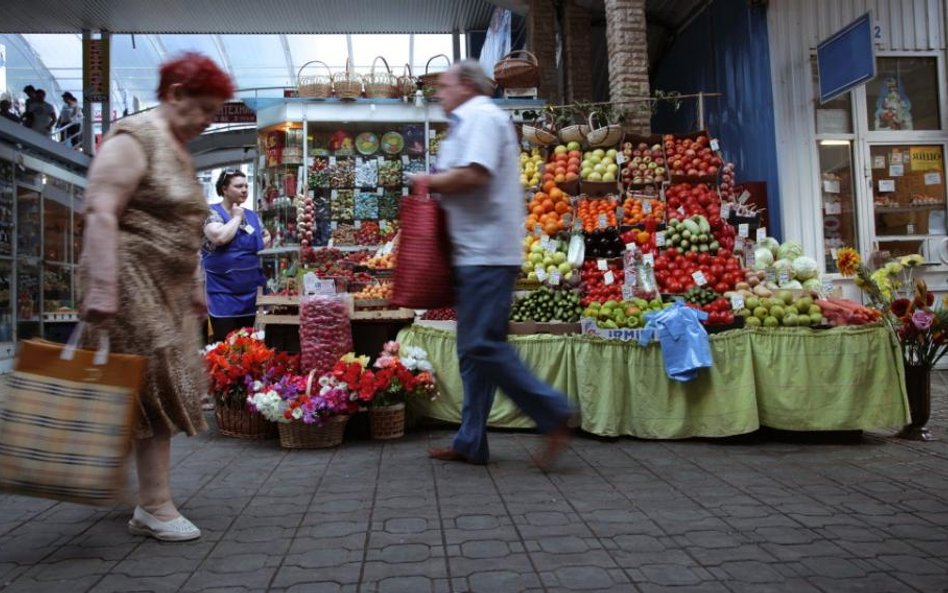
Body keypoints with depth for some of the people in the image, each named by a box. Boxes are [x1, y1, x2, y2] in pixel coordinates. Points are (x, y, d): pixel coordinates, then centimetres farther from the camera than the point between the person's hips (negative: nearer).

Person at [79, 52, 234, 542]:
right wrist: (101, 292, -25)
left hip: (169, 290, 9)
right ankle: (155, 506, 5)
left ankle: (150, 503, 20)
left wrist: (196, 289, 20)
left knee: (163, 389, 9)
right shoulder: (134, 139, -10)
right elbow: (101, 216, -19)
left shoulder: (179, 150, 17)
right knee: (154, 386, -5)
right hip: (133, 285, -9)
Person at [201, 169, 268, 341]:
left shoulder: (252, 215, 13)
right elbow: (220, 237, -25)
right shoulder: (212, 212, -6)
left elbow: (263, 240, 26)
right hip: (223, 292, -6)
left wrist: (267, 240, 3)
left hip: (250, 291, 6)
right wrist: (236, 217, -11)